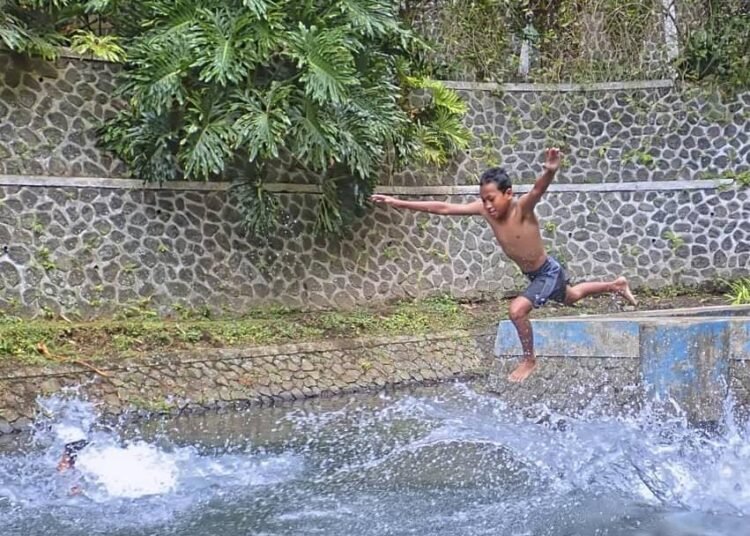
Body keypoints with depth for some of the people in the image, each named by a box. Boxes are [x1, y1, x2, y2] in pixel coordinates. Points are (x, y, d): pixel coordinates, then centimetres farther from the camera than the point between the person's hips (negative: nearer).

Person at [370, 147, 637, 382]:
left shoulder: (522, 208, -32)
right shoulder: (484, 209, -17)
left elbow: (539, 189, -54)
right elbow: (442, 208, -17)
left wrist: (550, 171, -76)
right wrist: (397, 203, -20)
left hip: (549, 272, -8)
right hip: (532, 274, 8)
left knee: (517, 310, -23)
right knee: (571, 297, 31)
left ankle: (529, 361, 1)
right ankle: (615, 285, 56)